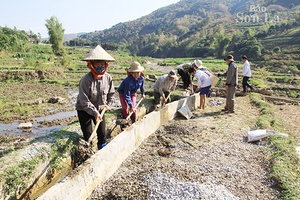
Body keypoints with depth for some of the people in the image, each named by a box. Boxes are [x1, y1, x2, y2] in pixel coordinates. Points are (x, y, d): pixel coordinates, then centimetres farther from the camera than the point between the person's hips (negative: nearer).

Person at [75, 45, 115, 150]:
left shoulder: (108, 78, -10)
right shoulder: (85, 80, -25)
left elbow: (111, 93, 6)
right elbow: (84, 101, -25)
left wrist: (108, 104, -3)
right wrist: (95, 113, -26)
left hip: (100, 109, 4)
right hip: (84, 110, -4)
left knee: (102, 133, 9)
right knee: (88, 135, 1)